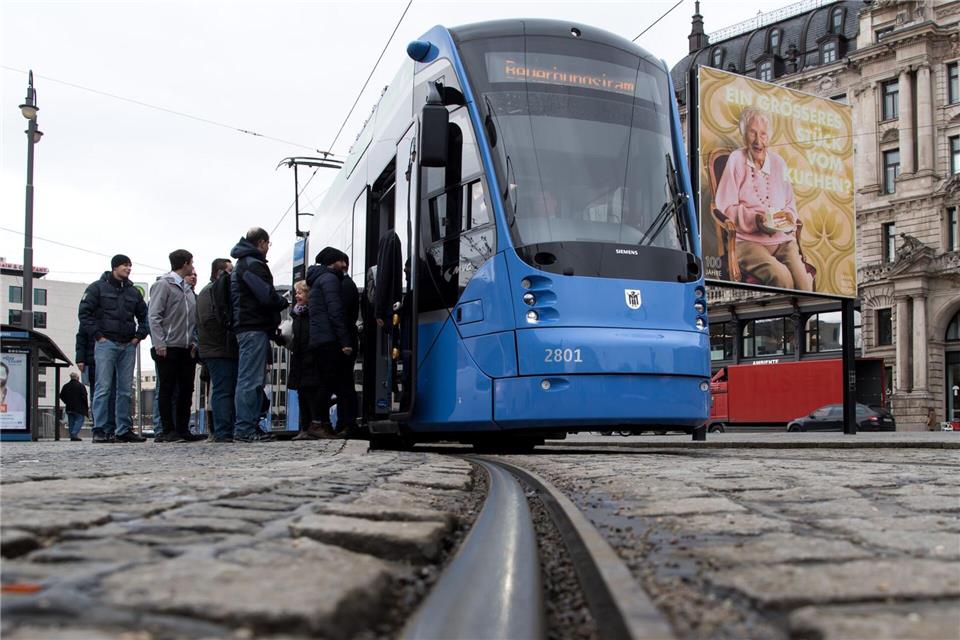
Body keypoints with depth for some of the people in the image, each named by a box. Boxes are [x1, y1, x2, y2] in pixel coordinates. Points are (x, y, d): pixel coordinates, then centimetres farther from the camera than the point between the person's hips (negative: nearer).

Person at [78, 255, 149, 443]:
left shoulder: (134, 292, 16)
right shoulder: (98, 288, 1)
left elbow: (144, 316, 23)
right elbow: (84, 312, -4)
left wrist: (139, 336, 9)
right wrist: (98, 335, -10)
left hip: (128, 345, 5)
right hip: (106, 343, -5)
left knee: (125, 390, 5)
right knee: (103, 388, -8)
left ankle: (124, 430, 9)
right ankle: (99, 430, -6)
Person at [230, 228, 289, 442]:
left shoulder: (243, 263, 24)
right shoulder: (252, 264, -10)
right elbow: (267, 296, -19)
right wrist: (284, 302, 1)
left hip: (248, 328, 11)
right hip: (254, 328, -11)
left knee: (253, 380, 11)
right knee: (250, 380, -11)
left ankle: (250, 427, 13)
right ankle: (244, 429, -11)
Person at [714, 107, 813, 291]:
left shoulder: (778, 163, 19)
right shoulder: (736, 160, 4)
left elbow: (790, 205, 23)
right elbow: (725, 208, -2)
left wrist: (788, 216, 0)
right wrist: (755, 219, -15)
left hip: (783, 239, 4)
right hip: (748, 240, -4)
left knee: (804, 282, -24)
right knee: (781, 276, -32)